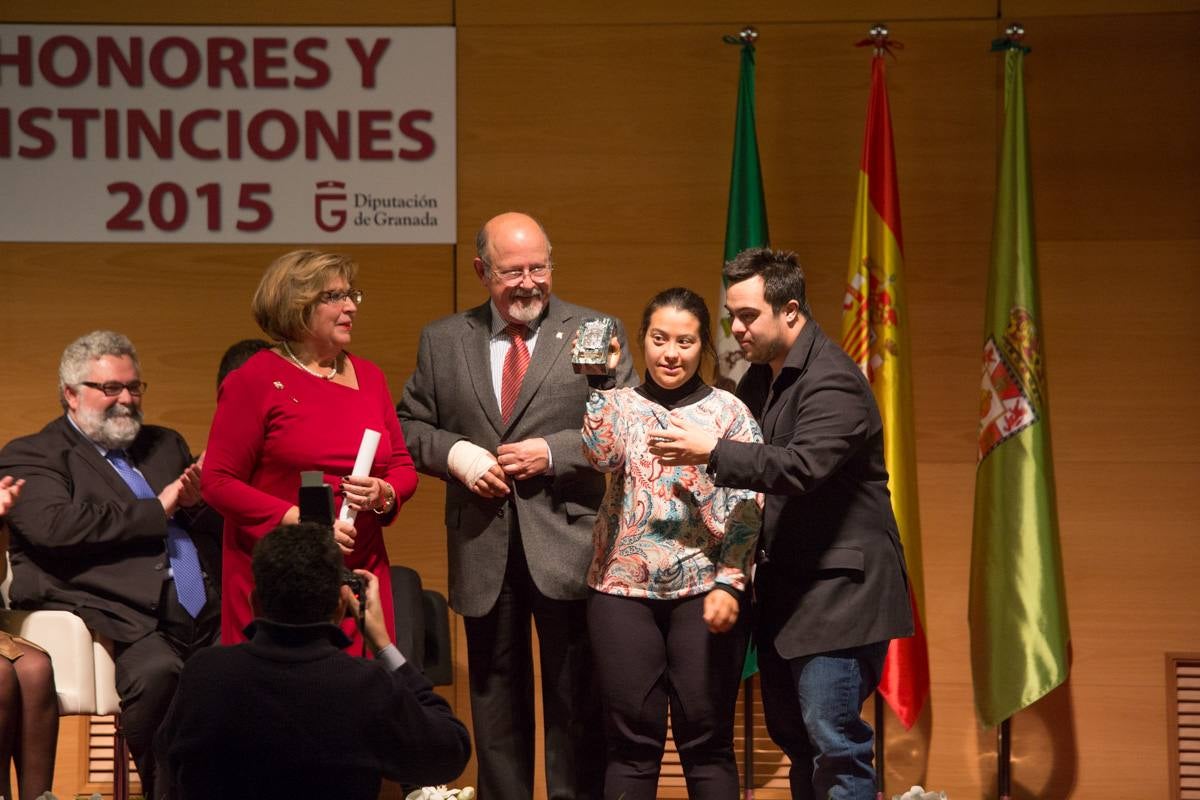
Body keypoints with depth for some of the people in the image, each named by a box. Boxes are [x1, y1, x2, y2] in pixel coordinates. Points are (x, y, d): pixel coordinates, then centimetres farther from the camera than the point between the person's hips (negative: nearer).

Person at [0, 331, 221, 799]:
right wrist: (156, 509, -4)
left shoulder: (165, 445, 28)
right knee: (157, 671, -36)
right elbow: (55, 527, -10)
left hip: (209, 618, 6)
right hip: (133, 621, -6)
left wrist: (197, 503, 5)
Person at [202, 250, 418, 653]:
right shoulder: (255, 381, -3)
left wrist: (384, 494, -6)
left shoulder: (369, 377, 13)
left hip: (358, 575, 5)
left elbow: (403, 467, 18)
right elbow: (218, 482, -8)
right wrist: (299, 522, -17)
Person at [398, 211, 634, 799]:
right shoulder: (442, 341, 9)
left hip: (567, 545, -3)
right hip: (484, 549, 3)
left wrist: (553, 453, -14)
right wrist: (453, 453, -8)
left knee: (575, 702, 1)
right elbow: (410, 425, 11)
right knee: (496, 699, 12)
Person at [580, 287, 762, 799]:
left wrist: (730, 583, -9)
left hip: (704, 589, -1)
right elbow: (601, 456, -11)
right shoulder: (620, 405, 10)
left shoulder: (728, 411, 5)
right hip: (624, 588, 1)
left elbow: (746, 508, 0)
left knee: (706, 738, 2)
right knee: (631, 740, 4)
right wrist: (597, 383, -13)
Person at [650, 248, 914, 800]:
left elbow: (801, 466, -30)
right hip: (785, 584, 10)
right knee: (791, 734, 12)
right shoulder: (759, 378, 12)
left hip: (838, 584, -9)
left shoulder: (833, 382, -17)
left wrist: (710, 452, -29)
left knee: (832, 737, -11)